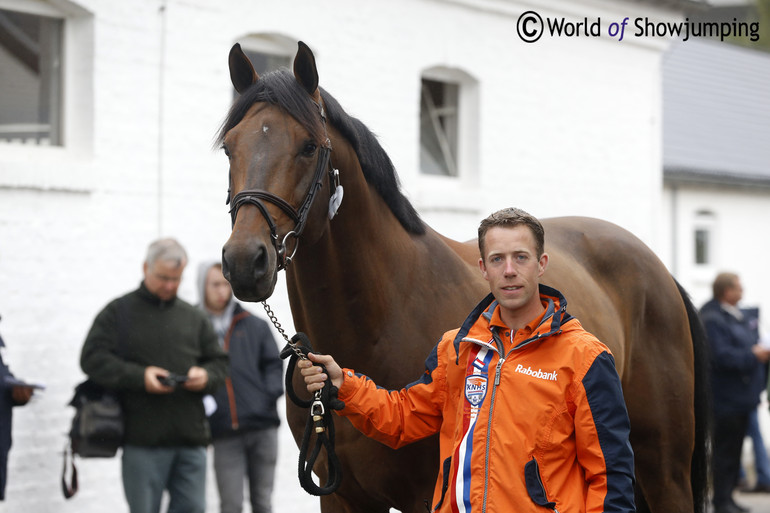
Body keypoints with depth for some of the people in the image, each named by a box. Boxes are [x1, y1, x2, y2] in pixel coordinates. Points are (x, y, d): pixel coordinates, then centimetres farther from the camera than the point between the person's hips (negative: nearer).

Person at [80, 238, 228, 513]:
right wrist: (139, 376, -17)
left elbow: (219, 362, 19)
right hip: (143, 440, -4)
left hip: (191, 438, 4)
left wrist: (206, 376, -5)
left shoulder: (194, 317, 16)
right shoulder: (119, 312, 4)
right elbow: (93, 358, -5)